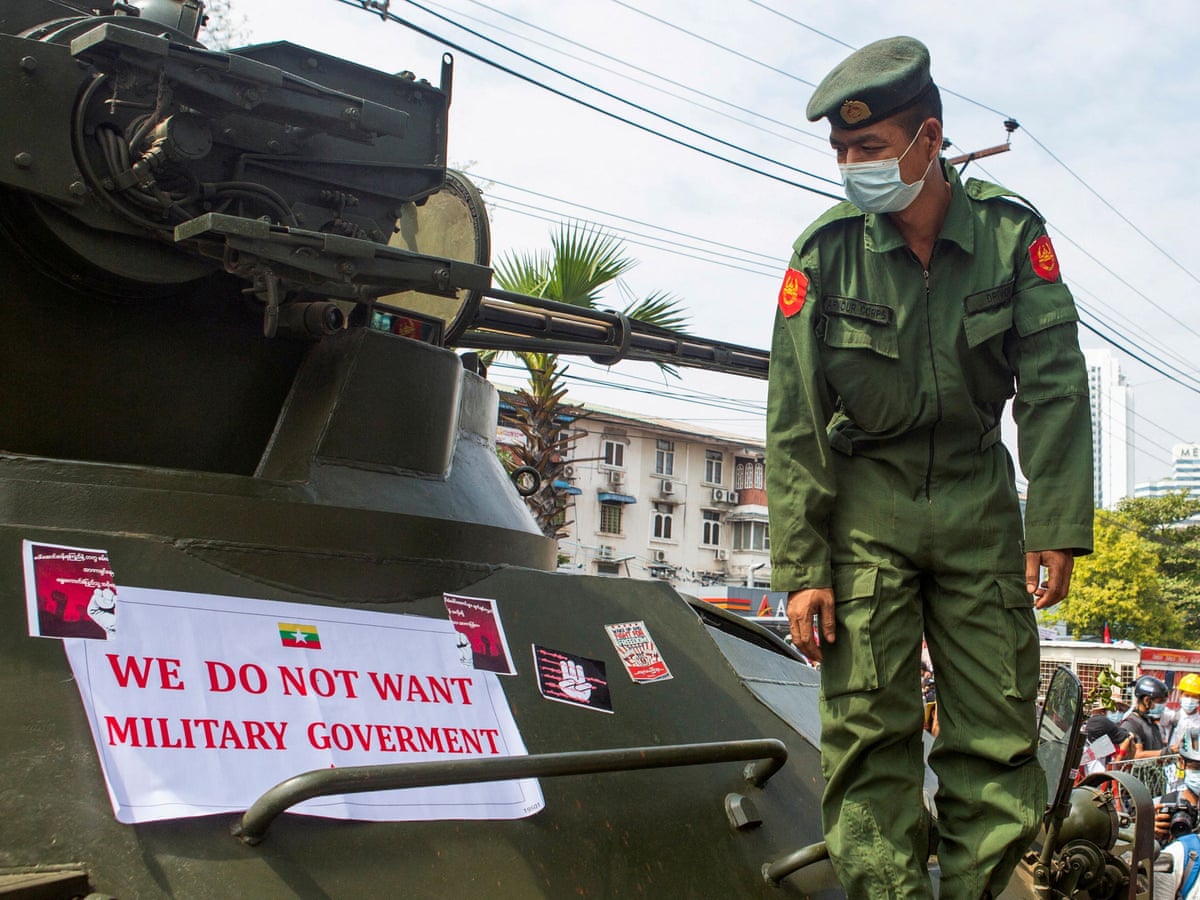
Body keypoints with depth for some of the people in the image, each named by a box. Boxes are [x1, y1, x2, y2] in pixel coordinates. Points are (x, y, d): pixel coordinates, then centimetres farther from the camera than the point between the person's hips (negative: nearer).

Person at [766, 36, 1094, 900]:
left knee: (999, 728, 0)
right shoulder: (825, 252, -7)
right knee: (870, 727, -6)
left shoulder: (1011, 230, -4)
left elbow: (1054, 382, -3)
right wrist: (801, 567, -11)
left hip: (977, 499, 2)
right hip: (864, 501, -1)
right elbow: (794, 422, -7)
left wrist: (1055, 527, -12)